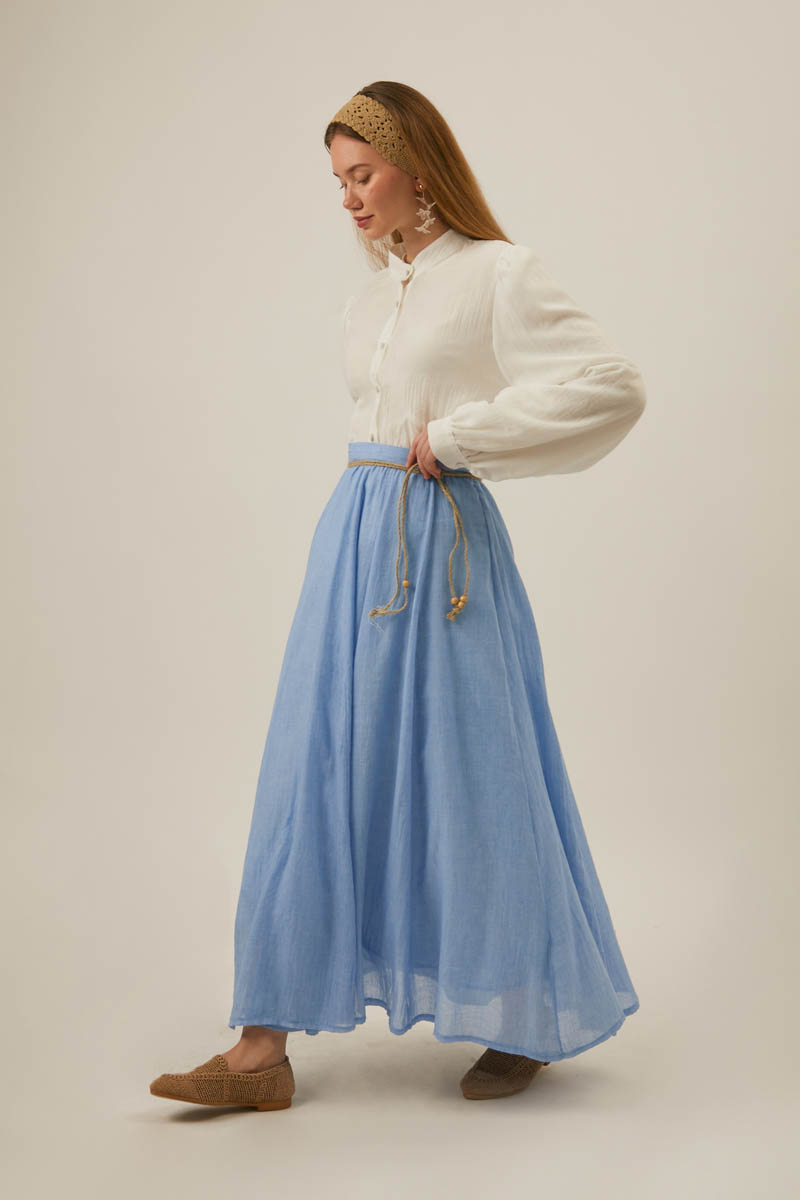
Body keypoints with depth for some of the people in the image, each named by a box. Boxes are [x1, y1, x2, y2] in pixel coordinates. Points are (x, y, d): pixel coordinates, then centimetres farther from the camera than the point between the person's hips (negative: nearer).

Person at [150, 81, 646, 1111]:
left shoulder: (497, 273, -6)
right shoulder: (366, 302, 14)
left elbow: (614, 386, -16)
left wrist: (455, 437, -13)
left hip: (441, 544, -7)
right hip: (353, 540, 7)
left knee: (467, 774, 2)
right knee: (317, 773, 3)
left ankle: (530, 1018, 24)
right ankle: (267, 1045, 9)